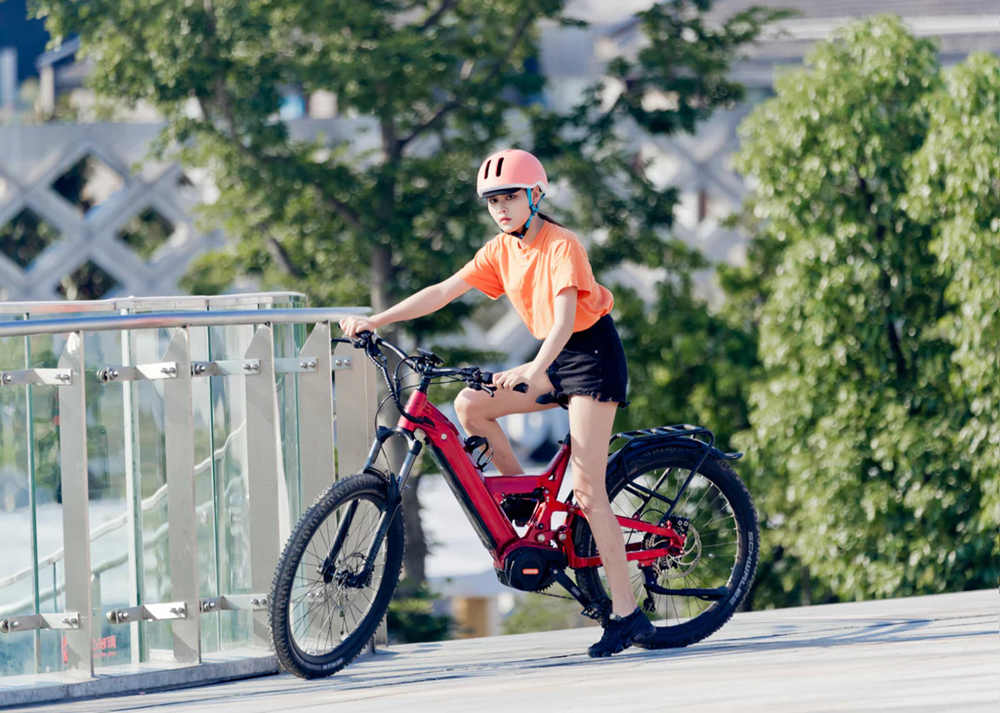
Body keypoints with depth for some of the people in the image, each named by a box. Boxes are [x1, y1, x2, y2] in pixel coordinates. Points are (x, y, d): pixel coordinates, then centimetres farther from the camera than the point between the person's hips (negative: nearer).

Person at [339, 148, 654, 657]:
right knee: (470, 405, -10)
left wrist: (534, 369, -47)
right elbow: (443, 292, 2)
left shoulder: (561, 246, -18)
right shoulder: (502, 250, 4)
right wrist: (373, 321, -6)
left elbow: (565, 317, -31)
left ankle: (626, 612, -14)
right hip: (553, 361, 8)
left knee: (587, 489, -15)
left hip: (592, 354, -8)